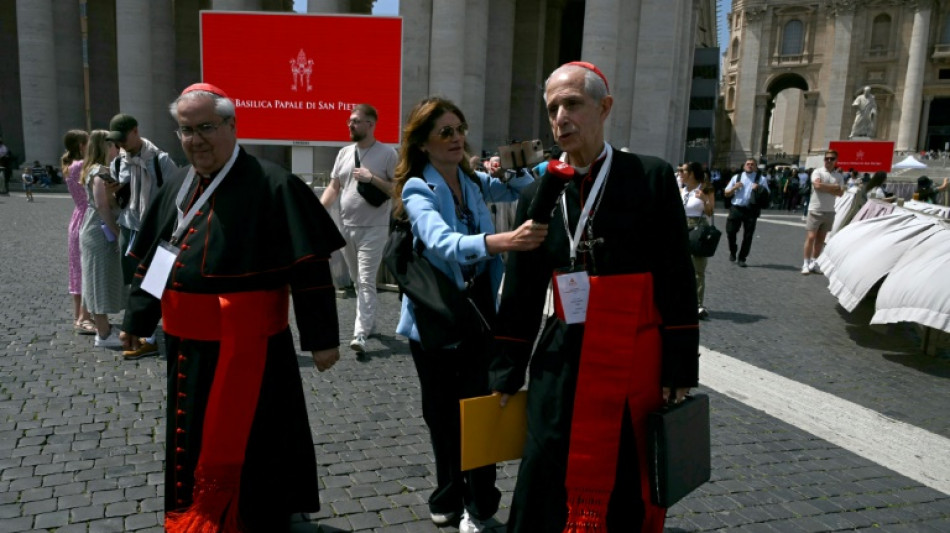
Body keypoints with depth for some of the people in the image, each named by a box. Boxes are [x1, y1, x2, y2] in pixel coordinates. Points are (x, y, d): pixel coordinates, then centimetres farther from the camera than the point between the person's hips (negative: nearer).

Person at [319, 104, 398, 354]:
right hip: (347, 227, 6)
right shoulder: (344, 153, 10)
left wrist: (372, 178, -18)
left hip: (373, 229, -6)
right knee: (358, 281, 16)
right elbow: (333, 187, 13)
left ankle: (360, 334, -12)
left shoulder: (387, 153, -7)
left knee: (366, 281, -10)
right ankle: (369, 322, 32)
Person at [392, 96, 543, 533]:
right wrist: (505, 240, -53)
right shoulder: (418, 190, -16)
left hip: (480, 310, 3)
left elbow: (524, 191, 14)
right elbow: (444, 245, -36)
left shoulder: (472, 181, 1)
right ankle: (450, 497, 34)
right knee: (443, 413, 13)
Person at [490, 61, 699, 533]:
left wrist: (680, 371, -7)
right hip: (562, 372, 3)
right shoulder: (538, 194, 4)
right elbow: (521, 295, 8)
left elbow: (677, 282, -5)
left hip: (638, 370, -2)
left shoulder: (652, 177, -5)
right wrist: (506, 374, 9)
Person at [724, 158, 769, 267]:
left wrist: (759, 189, -13)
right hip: (736, 209, 1)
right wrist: (734, 188, -6)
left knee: (748, 236, 2)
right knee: (730, 232, -2)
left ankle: (742, 258, 13)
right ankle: (732, 252, 24)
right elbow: (727, 194, 14)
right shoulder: (736, 177, 12)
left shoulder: (760, 179, 6)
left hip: (751, 210, -1)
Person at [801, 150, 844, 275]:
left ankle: (814, 263, 16)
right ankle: (806, 263, -2)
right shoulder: (817, 172, -3)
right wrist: (834, 187, -9)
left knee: (821, 239, 9)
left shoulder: (839, 176, 8)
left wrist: (825, 188, -12)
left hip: (829, 211, 4)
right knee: (811, 237, -7)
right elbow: (817, 185, -21)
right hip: (815, 209, -4)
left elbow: (840, 193, -3)